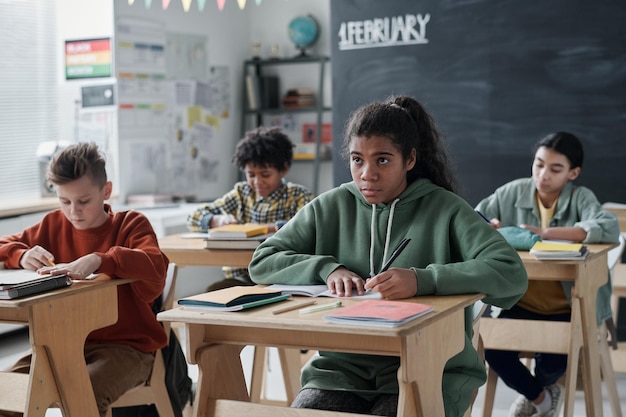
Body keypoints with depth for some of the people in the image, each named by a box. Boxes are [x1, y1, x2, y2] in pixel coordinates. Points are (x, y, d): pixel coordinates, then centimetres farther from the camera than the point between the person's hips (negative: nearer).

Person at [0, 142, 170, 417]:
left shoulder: (131, 224, -3)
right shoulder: (53, 225, 10)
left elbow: (156, 266, -23)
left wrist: (99, 260, -40)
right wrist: (23, 255, -10)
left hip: (126, 345, -4)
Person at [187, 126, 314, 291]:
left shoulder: (297, 195, 3)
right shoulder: (241, 193, 14)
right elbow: (194, 218, 12)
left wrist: (271, 227, -25)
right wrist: (217, 220, -9)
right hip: (240, 278, 3)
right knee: (211, 294, -28)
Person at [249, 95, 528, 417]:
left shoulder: (444, 209, -3)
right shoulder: (330, 207, 8)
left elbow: (511, 272, -16)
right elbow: (262, 261, 6)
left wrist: (424, 280, -29)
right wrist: (327, 268, -12)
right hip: (343, 368, 3)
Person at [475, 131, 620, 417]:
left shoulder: (580, 197, -10)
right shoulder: (514, 192, 0)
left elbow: (609, 229, -29)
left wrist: (546, 233, -36)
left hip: (566, 308, -3)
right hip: (523, 304, 3)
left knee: (551, 362, -21)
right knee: (493, 349, -18)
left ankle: (538, 389, 24)